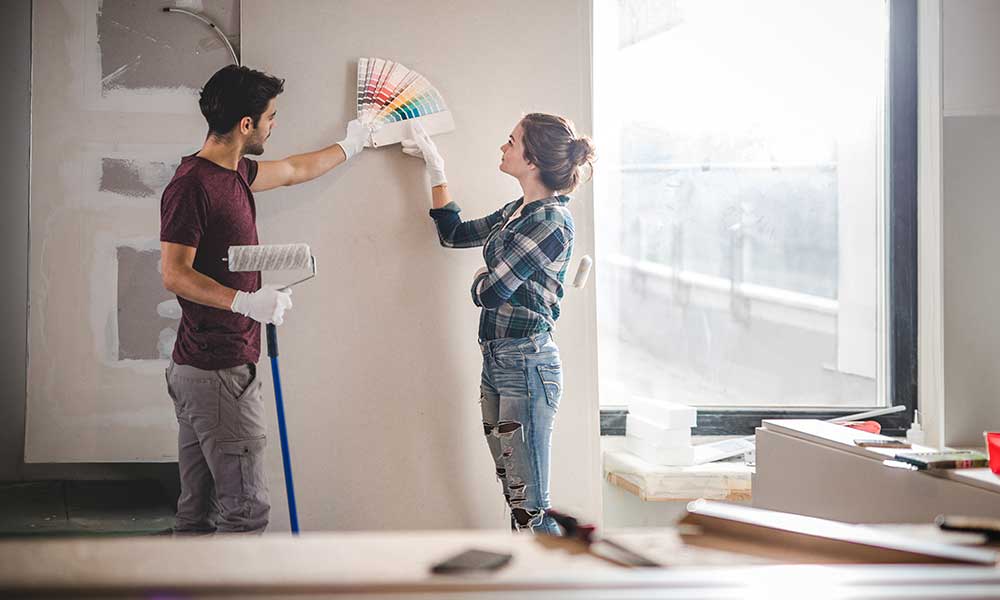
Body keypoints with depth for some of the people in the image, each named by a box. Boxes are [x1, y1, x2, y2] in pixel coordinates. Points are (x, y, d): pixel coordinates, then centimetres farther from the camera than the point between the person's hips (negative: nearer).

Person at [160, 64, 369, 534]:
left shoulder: (234, 173, 14)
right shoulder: (191, 185, -15)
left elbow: (295, 170, 32)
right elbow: (175, 275, -20)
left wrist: (350, 145, 44)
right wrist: (247, 301, -30)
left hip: (197, 370, 10)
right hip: (218, 372, -10)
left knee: (198, 512, 13)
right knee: (246, 508, -7)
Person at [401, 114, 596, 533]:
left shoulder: (551, 220, -15)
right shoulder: (516, 212, 13)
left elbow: (491, 292, -17)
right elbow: (454, 233, 28)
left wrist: (481, 280, 6)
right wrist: (436, 170, 26)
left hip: (526, 364, -9)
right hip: (497, 360, 9)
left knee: (530, 506, -6)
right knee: (515, 498, 13)